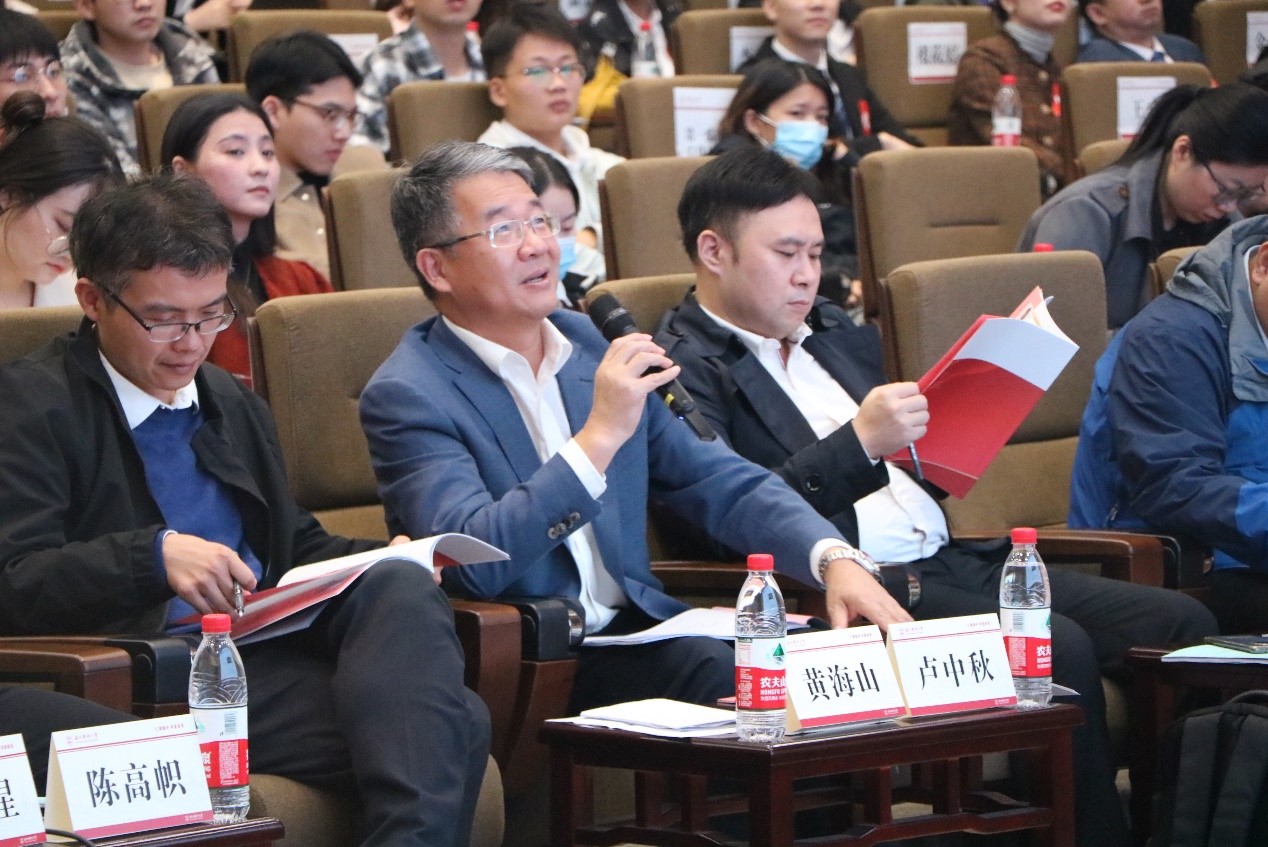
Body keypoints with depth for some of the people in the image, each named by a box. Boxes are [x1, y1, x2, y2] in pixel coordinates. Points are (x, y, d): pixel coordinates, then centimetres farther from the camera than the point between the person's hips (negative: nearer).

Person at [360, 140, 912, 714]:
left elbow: (723, 483, 15)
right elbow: (473, 562, -21)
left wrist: (834, 559, -3)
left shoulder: (595, 348, 13)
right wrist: (600, 436, -23)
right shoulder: (407, 396, -7)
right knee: (727, 675, -31)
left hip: (637, 631, 6)